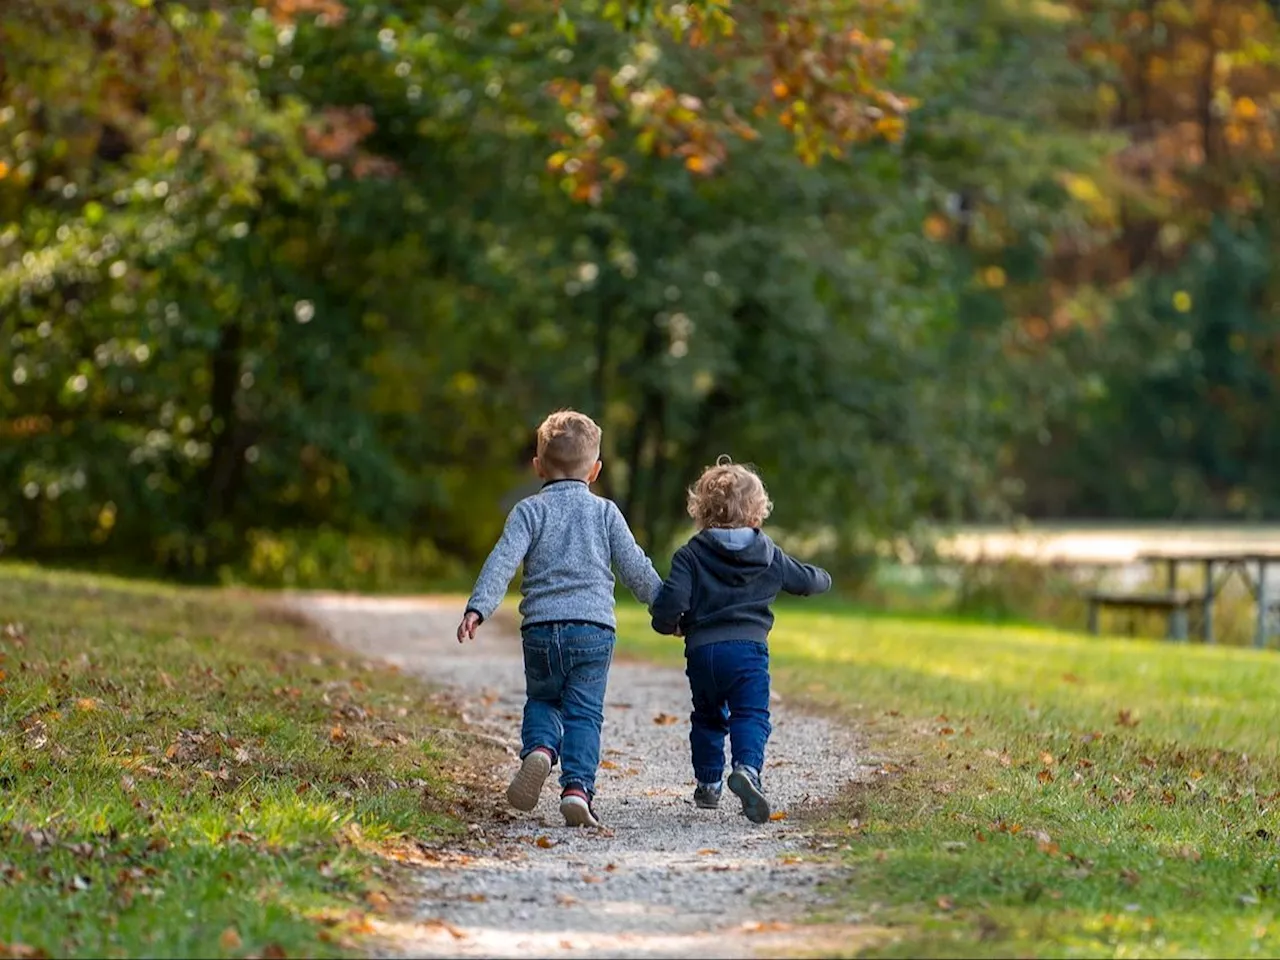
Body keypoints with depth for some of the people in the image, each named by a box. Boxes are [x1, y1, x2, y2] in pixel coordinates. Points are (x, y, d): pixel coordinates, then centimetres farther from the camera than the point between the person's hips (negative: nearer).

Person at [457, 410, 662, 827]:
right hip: (594, 628, 0)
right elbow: (636, 568, 11)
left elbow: (503, 561, -8)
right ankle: (577, 787, -15)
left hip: (540, 628, 0)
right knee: (584, 714, 2)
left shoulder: (530, 510, 5)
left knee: (542, 700, 20)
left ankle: (538, 750, -10)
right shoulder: (605, 512, 9)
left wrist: (478, 608, -15)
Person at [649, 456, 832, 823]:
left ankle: (708, 783, 24)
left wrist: (668, 624, 11)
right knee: (751, 715, -5)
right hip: (749, 646, -1)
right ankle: (747, 768, -32)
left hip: (701, 650, 1)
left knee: (707, 717, 20)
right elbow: (806, 580, 24)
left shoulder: (691, 554, 0)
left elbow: (671, 599, -11)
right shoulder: (768, 555, 8)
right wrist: (823, 579, 47)